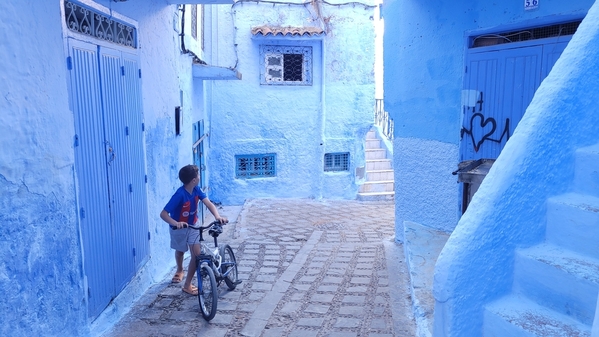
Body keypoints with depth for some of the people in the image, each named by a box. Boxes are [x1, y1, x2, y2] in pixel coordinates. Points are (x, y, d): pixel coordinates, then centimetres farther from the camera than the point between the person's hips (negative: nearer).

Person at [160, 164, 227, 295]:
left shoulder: (196, 190, -16)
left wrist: (217, 216, -43)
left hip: (192, 227, 4)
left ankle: (187, 285, 5)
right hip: (179, 228, -4)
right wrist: (176, 223, -52)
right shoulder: (179, 195, -33)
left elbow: (208, 203, -24)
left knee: (197, 254, -8)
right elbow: (163, 214, -35)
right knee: (180, 251, 22)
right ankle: (180, 271, 55)